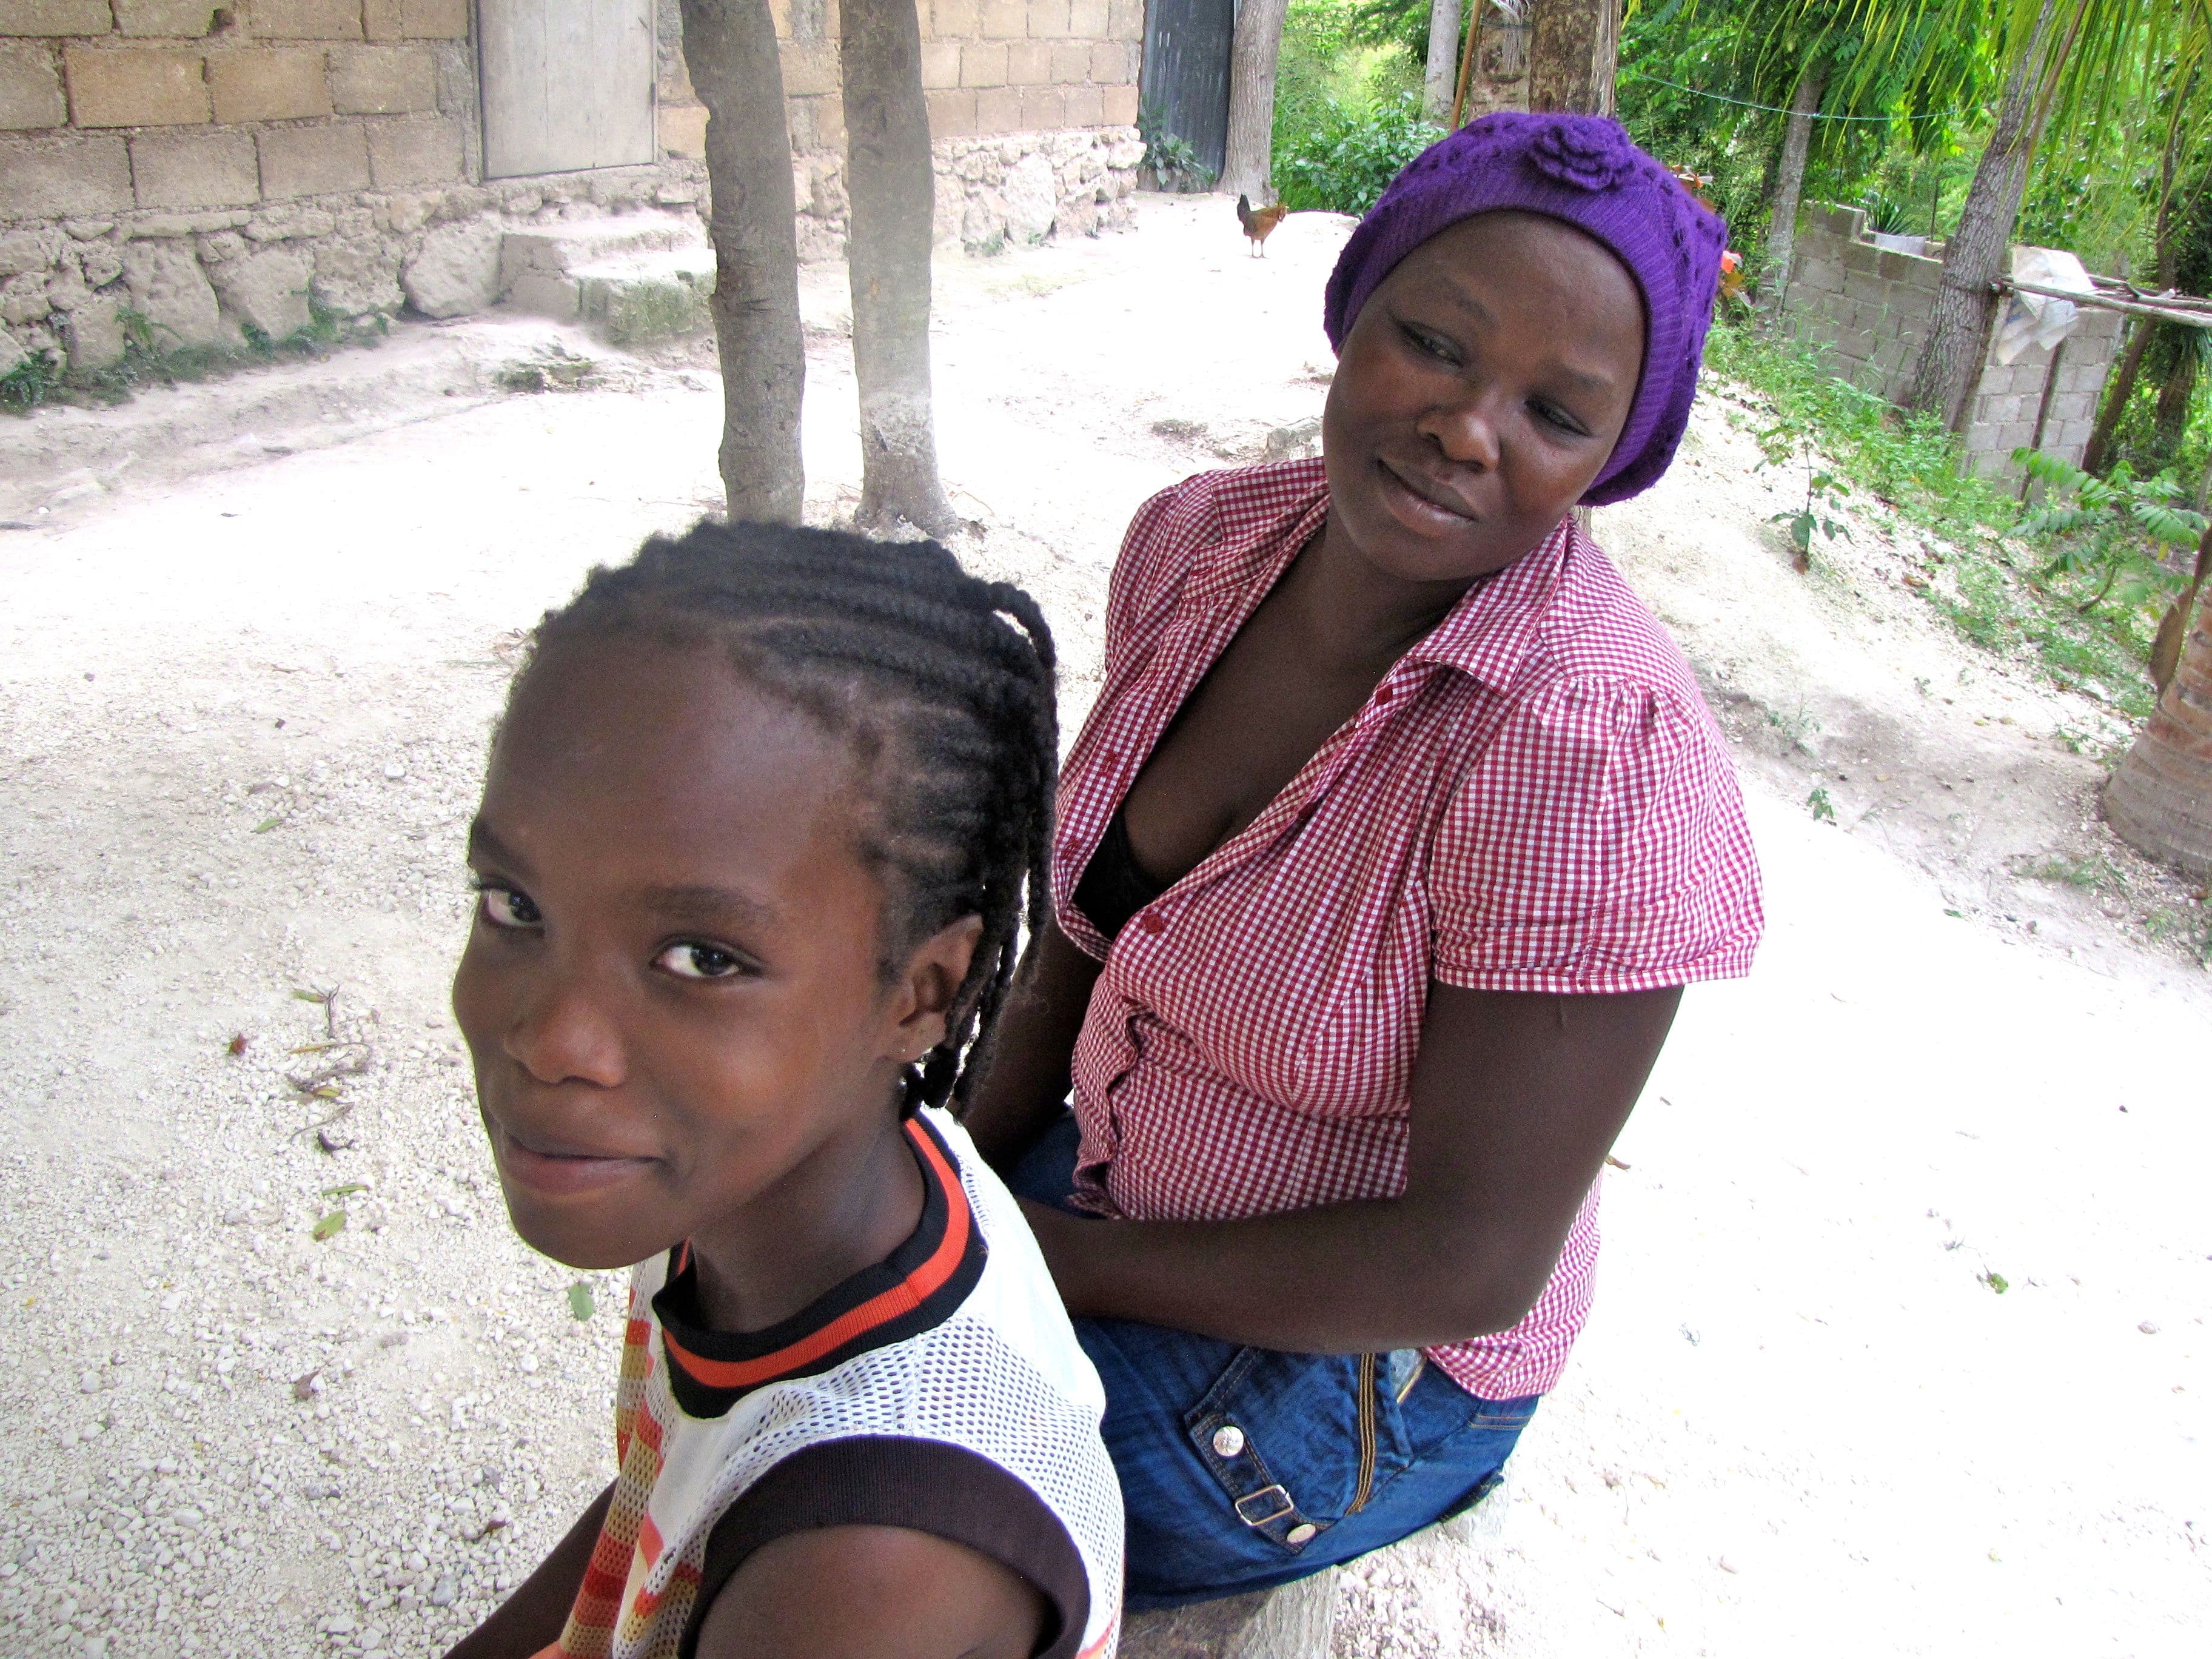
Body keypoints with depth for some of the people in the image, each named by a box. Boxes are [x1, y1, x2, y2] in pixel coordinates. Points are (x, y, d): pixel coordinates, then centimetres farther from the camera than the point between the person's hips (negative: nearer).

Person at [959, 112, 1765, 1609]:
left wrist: (1055, 1256, -18)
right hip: (1116, 1173, 6)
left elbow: (1474, 1262, -26)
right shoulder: (1201, 541, -10)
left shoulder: (1592, 754, -32)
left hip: (1357, 1357, -6)